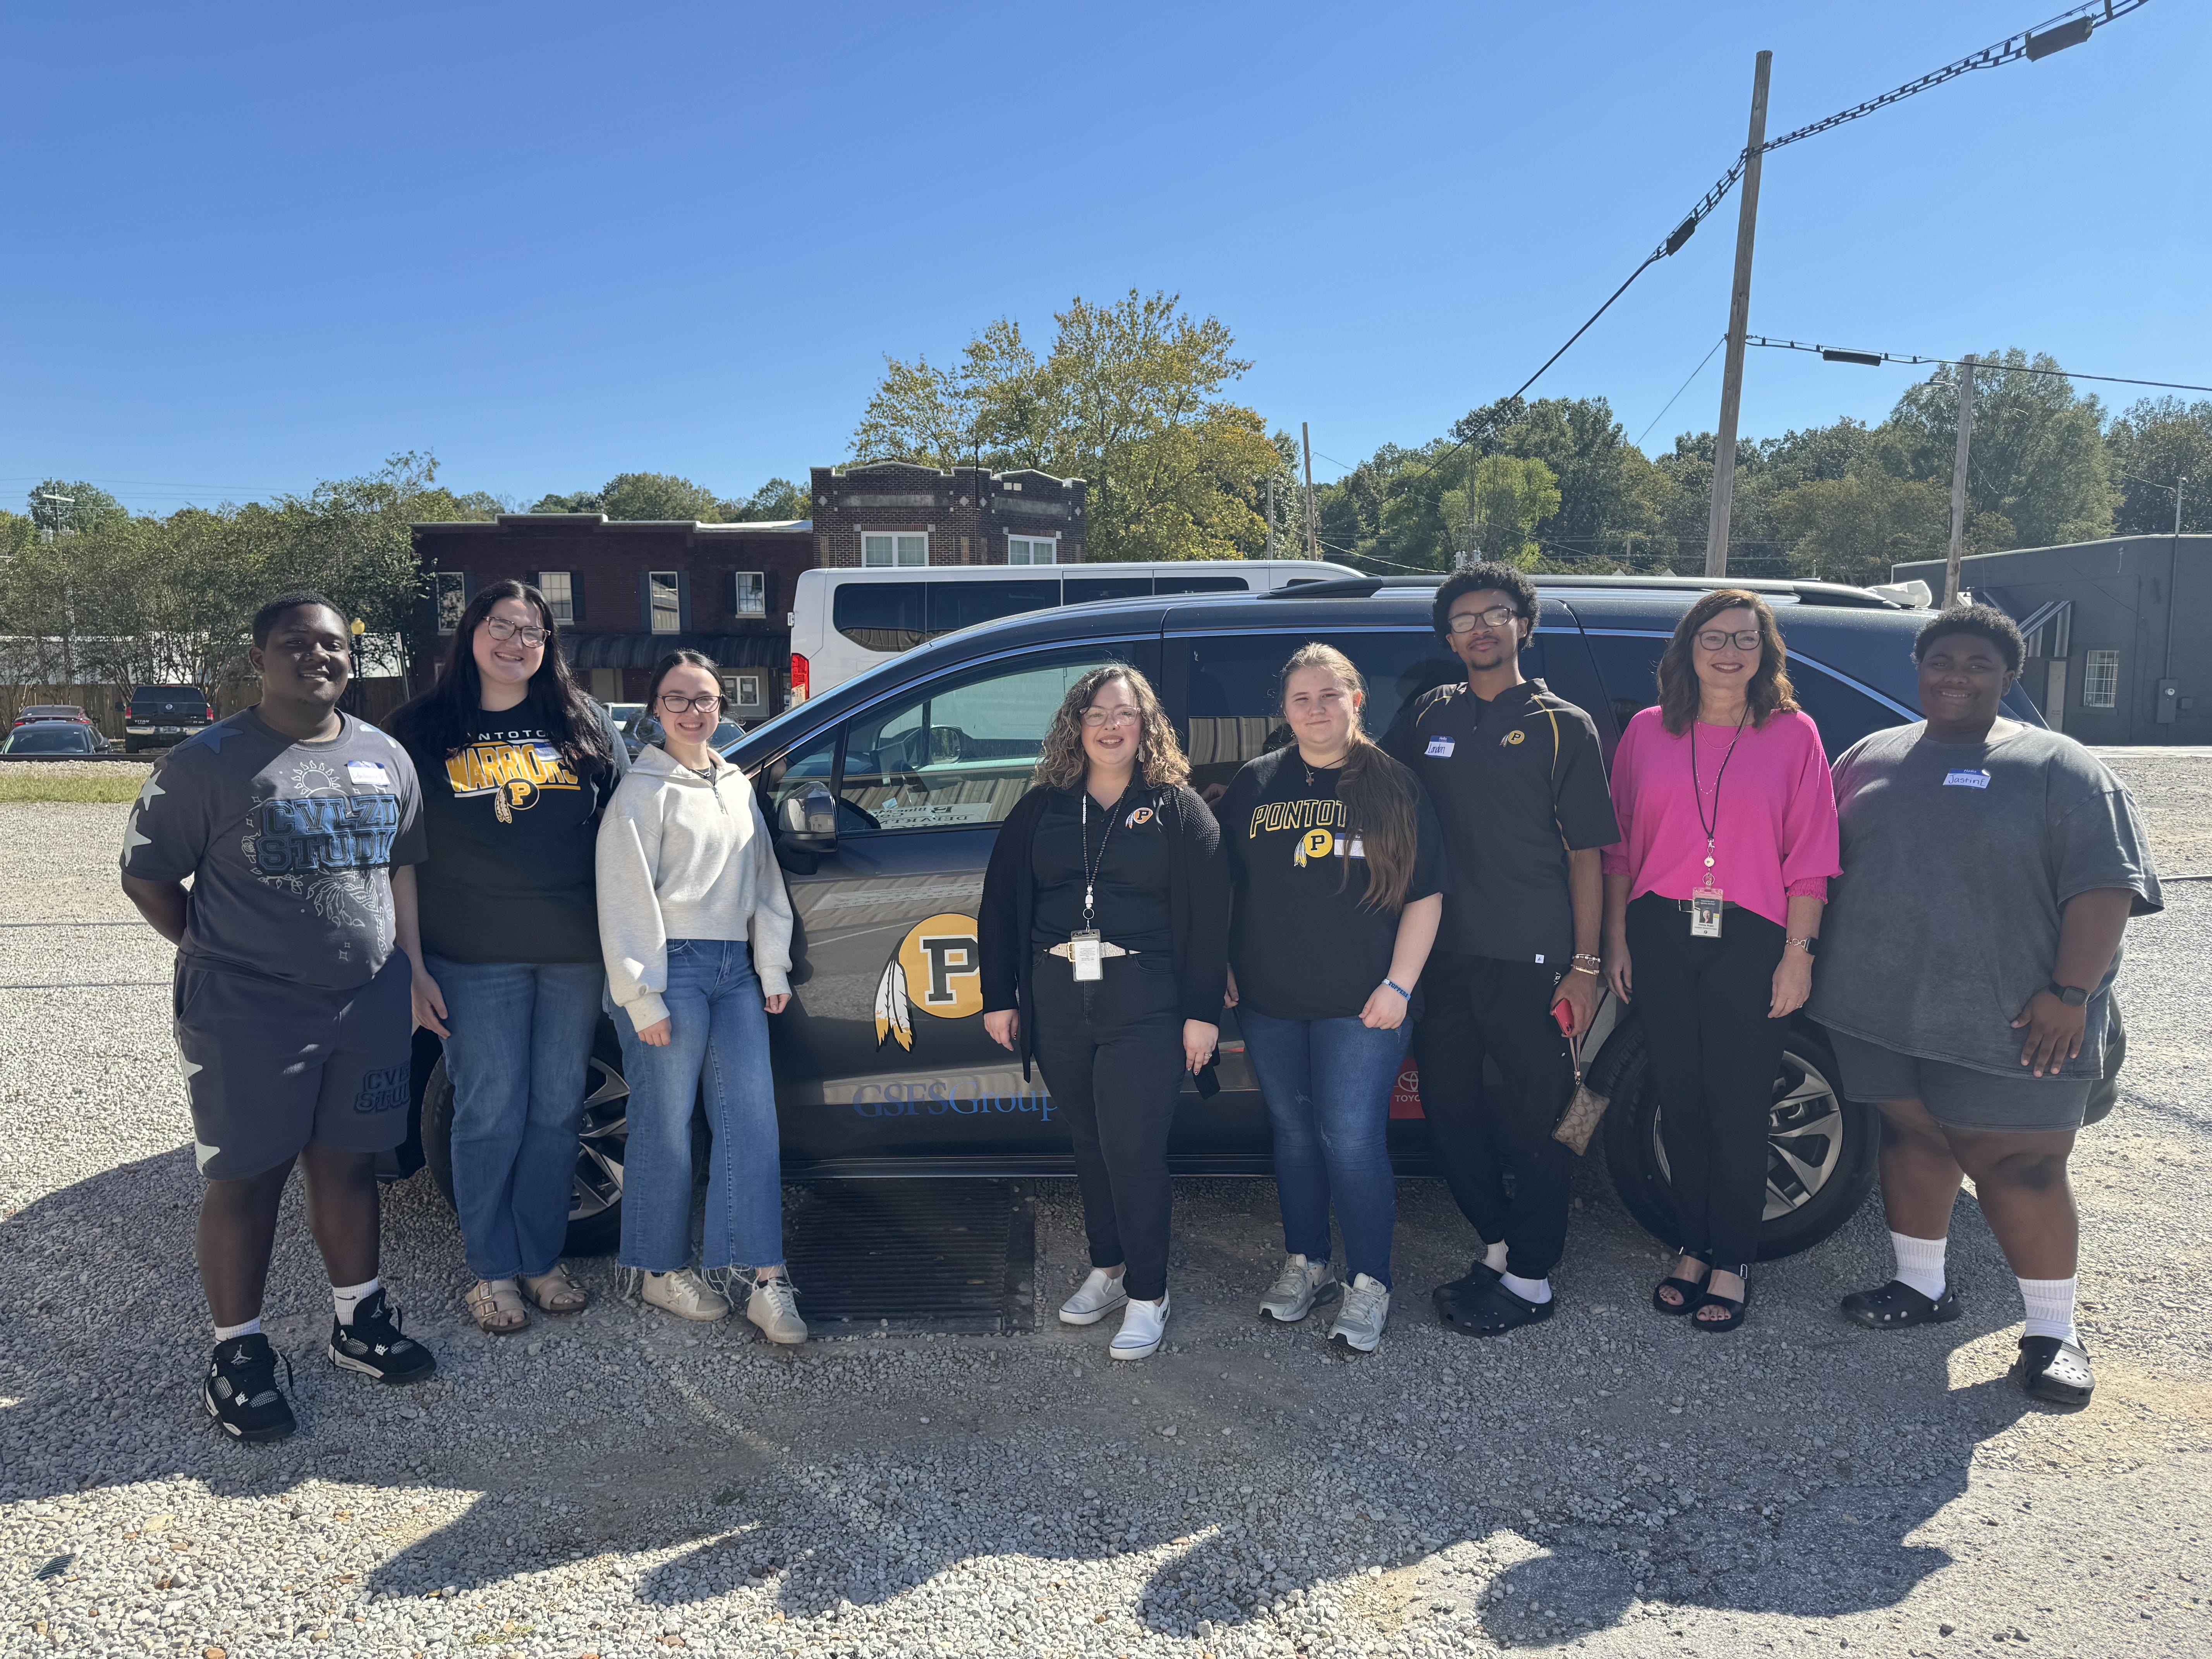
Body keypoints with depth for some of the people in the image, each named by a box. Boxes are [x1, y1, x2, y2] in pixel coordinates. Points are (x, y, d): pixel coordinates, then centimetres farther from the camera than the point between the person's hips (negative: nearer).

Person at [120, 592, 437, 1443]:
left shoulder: (385, 757, 8)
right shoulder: (209, 761, -6)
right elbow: (147, 876, -2)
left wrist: (411, 966, 11)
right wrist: (220, 954, -2)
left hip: (370, 1009, 4)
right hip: (249, 1018, -4)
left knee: (348, 1166, 15)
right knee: (246, 1181, 5)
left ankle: (358, 1319, 30)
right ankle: (238, 1354, 19)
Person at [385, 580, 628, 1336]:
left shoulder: (586, 725, 8)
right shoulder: (421, 730, 3)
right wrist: (408, 967, -5)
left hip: (575, 954, 2)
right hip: (475, 960, -2)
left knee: (557, 1111, 10)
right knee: (490, 1116, 3)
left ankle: (543, 1259, 25)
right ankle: (493, 1271, 20)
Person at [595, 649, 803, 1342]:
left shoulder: (738, 787, 17)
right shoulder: (642, 791, -2)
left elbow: (765, 881, 19)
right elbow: (626, 899, -8)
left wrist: (773, 968, 13)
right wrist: (642, 997, -12)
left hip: (737, 971, 6)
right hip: (671, 970, -6)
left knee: (751, 1115, 0)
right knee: (667, 1122, 2)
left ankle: (762, 1274, 3)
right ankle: (660, 1270, 17)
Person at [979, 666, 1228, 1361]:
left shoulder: (1177, 807, 1)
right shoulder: (1042, 807, 10)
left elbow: (1209, 914, -3)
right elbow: (1000, 904, 12)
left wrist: (1203, 1012, -8)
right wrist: (998, 997, 8)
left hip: (1144, 1003, -4)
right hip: (1058, 1001, 4)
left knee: (1133, 1148, -4)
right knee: (1090, 1143, 13)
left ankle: (1148, 1296, 10)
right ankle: (1107, 1270, 30)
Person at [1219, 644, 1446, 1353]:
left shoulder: (1394, 788, 0)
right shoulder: (1255, 783, 8)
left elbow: (1425, 897, -1)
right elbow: (1219, 884, 13)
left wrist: (1398, 984, -8)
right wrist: (1223, 969, 7)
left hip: (1361, 1006, -3)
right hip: (1269, 1002, 4)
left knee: (1353, 1138, -5)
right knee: (1294, 1132, 13)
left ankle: (1369, 1283, 11)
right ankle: (1304, 1262, 30)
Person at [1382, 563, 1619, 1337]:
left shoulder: (1562, 726, 1)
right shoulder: (1429, 716, 11)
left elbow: (1585, 854, -1)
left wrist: (1584, 965, -6)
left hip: (1532, 960, -4)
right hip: (1445, 953, 4)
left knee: (1539, 1116, 4)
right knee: (1447, 1105, 10)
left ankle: (1530, 1280, 18)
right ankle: (1500, 1244, 29)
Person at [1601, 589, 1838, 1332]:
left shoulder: (1793, 734, 3)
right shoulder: (1647, 732, 8)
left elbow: (1810, 858, 0)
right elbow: (1619, 846, 9)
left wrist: (1798, 952, -5)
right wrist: (1615, 937, 5)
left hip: (1751, 941, -2)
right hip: (1661, 937, 2)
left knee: (1738, 1111, 1)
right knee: (1681, 1103, 9)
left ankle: (1732, 1262, 17)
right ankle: (1693, 1248, 24)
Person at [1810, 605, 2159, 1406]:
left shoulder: (2058, 768, -1)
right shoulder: (1871, 756, 13)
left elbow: (2103, 885, -8)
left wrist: (2071, 992, -16)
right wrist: (1812, 960, 9)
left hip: (2006, 1025, -4)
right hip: (1882, 1010, 5)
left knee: (2019, 1168, -1)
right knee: (1911, 1141, 13)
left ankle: (2053, 1332, 12)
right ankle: (1922, 1287, 29)